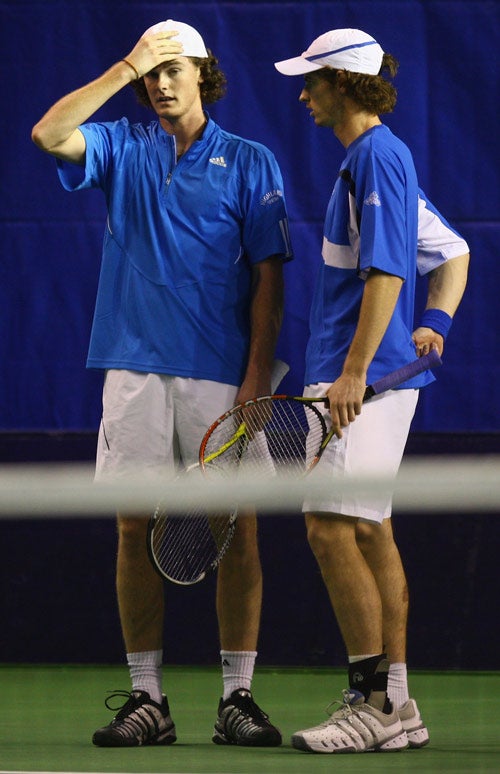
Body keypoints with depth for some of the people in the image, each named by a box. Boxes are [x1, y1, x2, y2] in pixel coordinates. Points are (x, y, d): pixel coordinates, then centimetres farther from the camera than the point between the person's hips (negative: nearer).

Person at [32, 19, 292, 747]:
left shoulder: (250, 162, 5)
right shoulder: (123, 148, 10)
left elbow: (268, 278, 1)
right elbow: (49, 134, -10)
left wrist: (258, 376, -7)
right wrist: (125, 67, -11)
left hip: (221, 373, -1)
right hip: (136, 371, 2)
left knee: (236, 529, -4)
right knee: (136, 528, 0)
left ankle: (238, 698, 2)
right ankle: (146, 700, 5)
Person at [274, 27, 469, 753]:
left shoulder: (377, 156, -11)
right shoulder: (376, 159, 19)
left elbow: (386, 271, -19)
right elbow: (454, 252, 25)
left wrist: (354, 372, -23)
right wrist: (435, 323, 11)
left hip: (366, 380, -10)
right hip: (369, 379, 10)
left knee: (333, 529, -12)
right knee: (368, 533, 10)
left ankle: (374, 703, -11)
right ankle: (395, 705, 11)